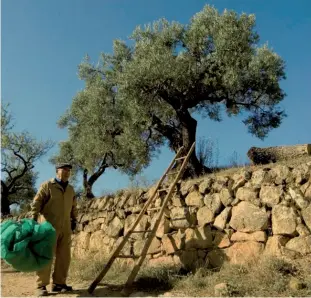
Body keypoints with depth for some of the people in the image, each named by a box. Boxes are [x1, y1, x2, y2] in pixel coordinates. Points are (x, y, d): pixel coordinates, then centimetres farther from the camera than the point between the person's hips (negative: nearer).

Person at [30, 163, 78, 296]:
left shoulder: (71, 189, 15)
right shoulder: (47, 186, -3)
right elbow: (35, 204, -6)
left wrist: (74, 220, 18)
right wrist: (34, 220, -13)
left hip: (65, 227, 6)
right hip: (49, 226, -6)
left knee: (64, 256, 6)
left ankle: (58, 283, 16)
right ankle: (41, 286, 5)